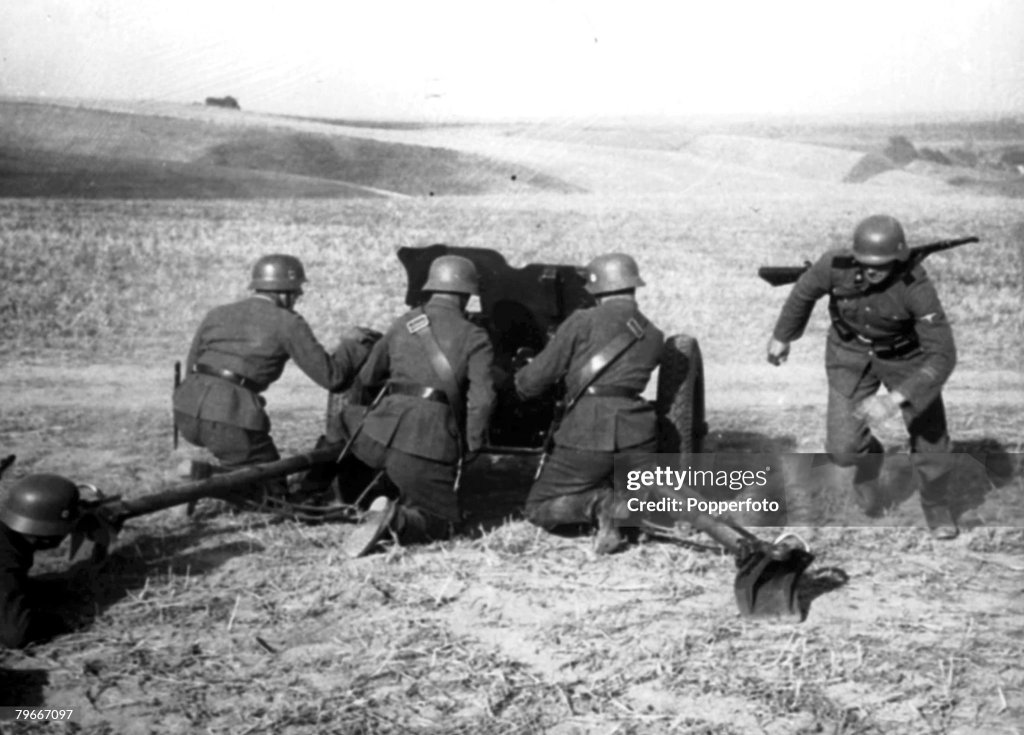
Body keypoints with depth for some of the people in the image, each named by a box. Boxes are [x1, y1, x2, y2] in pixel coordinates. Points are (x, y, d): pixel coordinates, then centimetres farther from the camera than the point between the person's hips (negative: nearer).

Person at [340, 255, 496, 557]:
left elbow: (367, 379, 25)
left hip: (381, 432, 4)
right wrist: (470, 448, 4)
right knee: (438, 523, 9)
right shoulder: (474, 338, 5)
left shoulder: (402, 324, 17)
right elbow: (481, 400, -7)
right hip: (431, 444, -4)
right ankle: (396, 520, -22)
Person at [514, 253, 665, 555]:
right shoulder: (654, 337, 13)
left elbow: (533, 381, 1)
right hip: (637, 434, 4)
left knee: (538, 509, 13)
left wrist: (520, 377, 26)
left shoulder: (582, 322, 0)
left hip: (587, 431, -4)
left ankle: (598, 503, -15)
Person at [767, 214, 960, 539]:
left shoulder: (916, 288, -34)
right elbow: (805, 292, -4)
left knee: (930, 434, 4)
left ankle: (936, 504, 36)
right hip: (851, 354, 1)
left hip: (905, 356, -1)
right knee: (844, 446, -8)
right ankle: (867, 470, 31)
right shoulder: (836, 265, -27)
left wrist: (895, 400, -44)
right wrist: (781, 336, 11)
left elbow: (942, 356, -34)